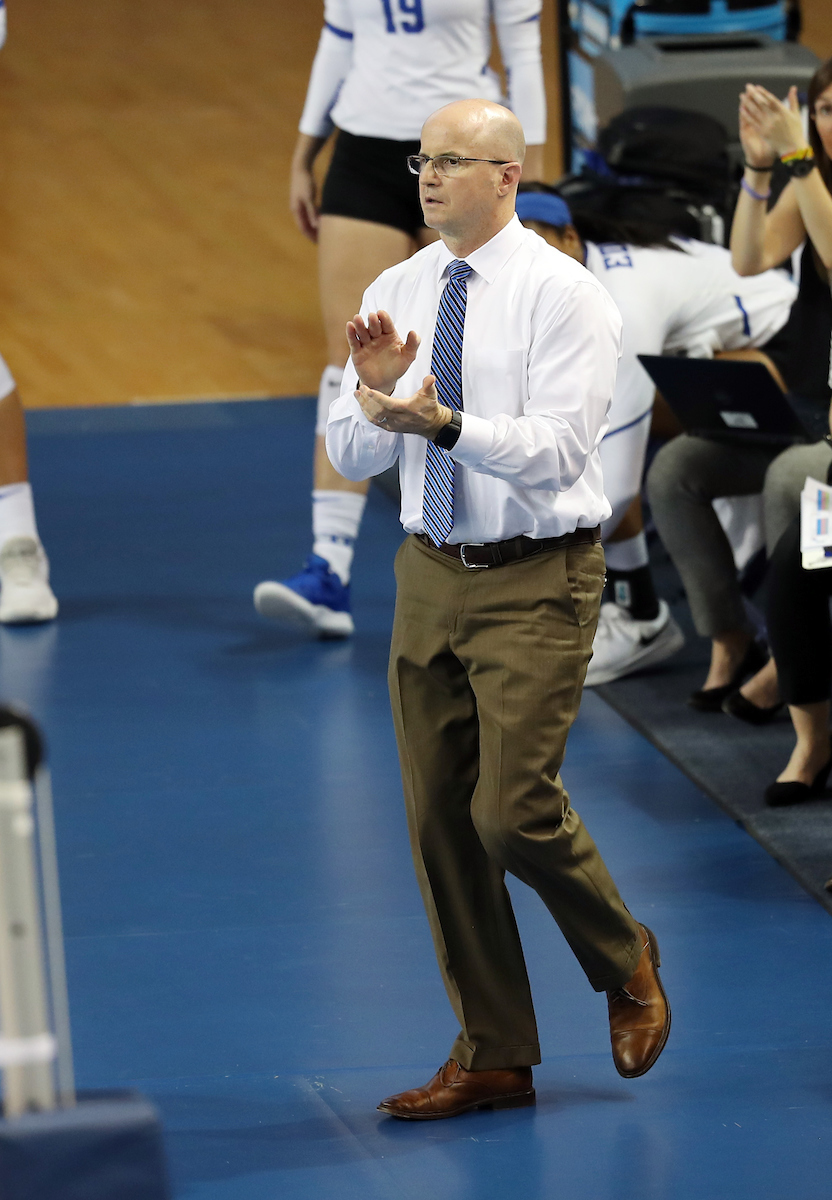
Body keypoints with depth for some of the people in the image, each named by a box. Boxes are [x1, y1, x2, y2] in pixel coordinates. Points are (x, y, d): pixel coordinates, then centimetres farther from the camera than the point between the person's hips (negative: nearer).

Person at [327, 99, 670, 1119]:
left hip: (535, 581, -6)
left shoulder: (563, 295, -11)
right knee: (439, 819, 6)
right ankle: (492, 1056, 16)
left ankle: (626, 968, 16)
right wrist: (372, 390, -15)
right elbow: (351, 457, 6)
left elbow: (556, 451, -20)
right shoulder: (394, 294, 7)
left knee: (513, 809, -13)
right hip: (431, 574, 6)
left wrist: (440, 420, -32)